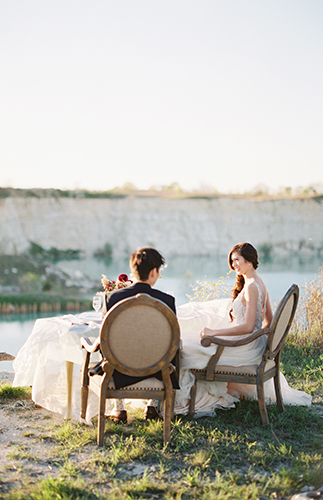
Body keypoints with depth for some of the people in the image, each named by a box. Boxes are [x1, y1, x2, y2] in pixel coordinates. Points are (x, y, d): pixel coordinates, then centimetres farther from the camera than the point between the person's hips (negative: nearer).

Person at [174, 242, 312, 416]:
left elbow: (248, 327, -26)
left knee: (188, 350, -4)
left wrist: (214, 332, -23)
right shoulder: (260, 284, 9)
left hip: (247, 347, -10)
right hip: (255, 345, 10)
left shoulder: (251, 287, -20)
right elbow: (269, 322, 13)